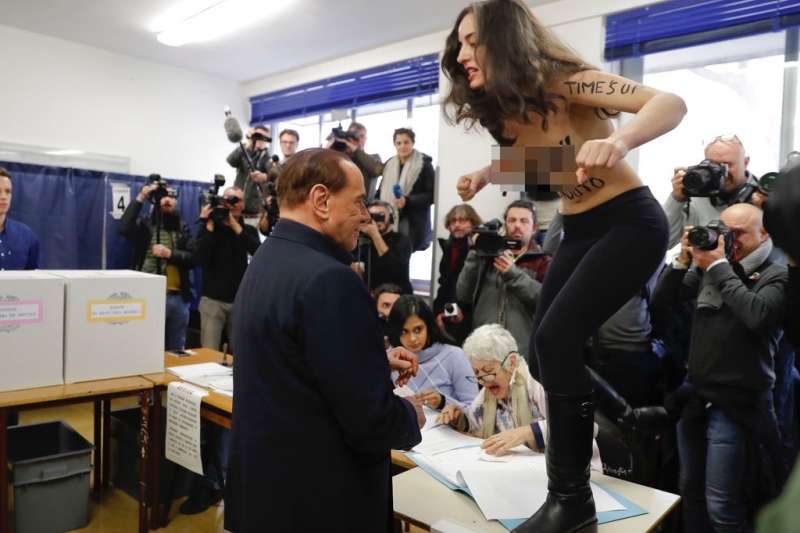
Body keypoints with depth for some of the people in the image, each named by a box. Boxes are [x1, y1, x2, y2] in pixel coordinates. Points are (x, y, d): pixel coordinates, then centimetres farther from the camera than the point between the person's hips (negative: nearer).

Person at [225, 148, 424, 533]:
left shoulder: (265, 262, 4)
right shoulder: (329, 280, -26)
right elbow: (370, 419, -26)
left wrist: (375, 361, 8)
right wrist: (412, 416, -6)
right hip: (319, 500, -9)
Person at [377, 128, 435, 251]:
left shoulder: (424, 165, -3)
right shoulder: (389, 164, 13)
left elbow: (431, 195, -6)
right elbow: (382, 191, 21)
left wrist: (407, 201, -18)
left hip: (413, 224, -4)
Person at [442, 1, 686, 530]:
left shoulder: (564, 82, -19)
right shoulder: (501, 108, 1)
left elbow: (671, 102, -26)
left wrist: (620, 140, -47)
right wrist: (485, 174, -2)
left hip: (629, 223, -8)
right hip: (579, 230, 8)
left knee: (556, 340, -18)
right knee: (548, 344, 7)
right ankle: (573, 455, 27)